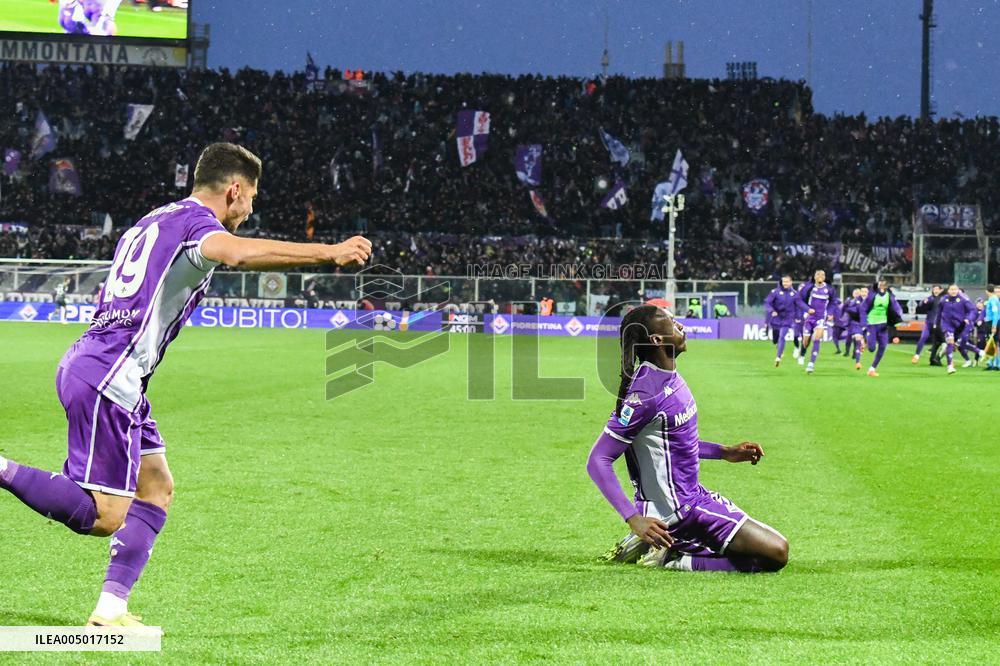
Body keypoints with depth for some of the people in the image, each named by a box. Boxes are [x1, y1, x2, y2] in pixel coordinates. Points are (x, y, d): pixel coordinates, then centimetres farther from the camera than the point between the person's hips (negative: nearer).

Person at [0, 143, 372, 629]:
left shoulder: (154, 222, 22)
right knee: (103, 517, -12)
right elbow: (236, 253, -30)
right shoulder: (197, 220, -7)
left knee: (156, 489, 13)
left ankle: (110, 608, 8)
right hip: (106, 378, -10)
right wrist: (328, 253, -32)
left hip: (87, 366, 10)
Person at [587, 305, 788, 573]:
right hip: (678, 509, -10)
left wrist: (725, 452, 16)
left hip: (692, 494, 10)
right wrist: (634, 519, -31)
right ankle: (675, 561, -9)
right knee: (776, 553, -13)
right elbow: (598, 461, -24)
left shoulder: (668, 376, 6)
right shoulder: (645, 393, -23)